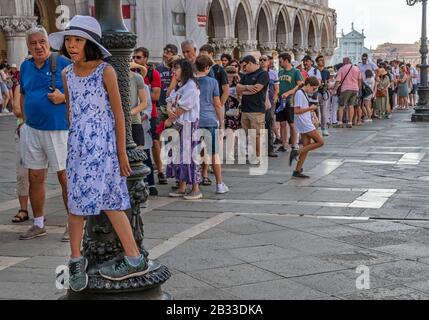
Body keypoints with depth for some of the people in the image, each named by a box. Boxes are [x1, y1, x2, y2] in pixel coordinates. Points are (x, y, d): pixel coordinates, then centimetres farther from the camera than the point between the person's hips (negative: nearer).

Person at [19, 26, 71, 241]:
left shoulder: (62, 63, -4)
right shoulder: (25, 67, 12)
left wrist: (64, 97, -17)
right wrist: (26, 118, 18)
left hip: (58, 129, -5)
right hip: (32, 130, 6)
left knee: (65, 177, -1)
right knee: (35, 178, 10)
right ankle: (38, 224, 22)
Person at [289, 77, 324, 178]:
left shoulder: (305, 94, 17)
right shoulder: (300, 94, -13)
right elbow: (297, 111, -20)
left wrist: (311, 109, 12)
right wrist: (310, 108, -14)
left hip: (307, 124, 10)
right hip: (304, 124, -10)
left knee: (306, 147, 7)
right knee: (320, 142, -9)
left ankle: (297, 171, 8)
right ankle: (296, 153, -9)